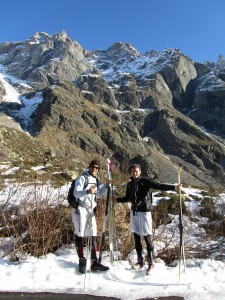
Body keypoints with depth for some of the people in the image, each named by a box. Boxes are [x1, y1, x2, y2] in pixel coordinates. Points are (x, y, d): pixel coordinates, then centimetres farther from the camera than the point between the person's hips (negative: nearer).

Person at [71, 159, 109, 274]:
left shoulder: (96, 180, 13)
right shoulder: (82, 178, -9)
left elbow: (98, 194, 20)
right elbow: (76, 193, -20)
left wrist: (106, 185, 10)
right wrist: (87, 191, -37)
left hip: (90, 209, 7)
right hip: (79, 209, -7)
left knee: (93, 235, 5)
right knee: (79, 234, 1)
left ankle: (95, 262, 11)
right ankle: (82, 261, 14)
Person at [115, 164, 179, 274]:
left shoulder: (145, 181, -9)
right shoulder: (130, 184, 9)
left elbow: (159, 186, -20)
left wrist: (174, 187, -32)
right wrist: (117, 199, 16)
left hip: (144, 212, -6)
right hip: (134, 212, 6)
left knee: (147, 237, -3)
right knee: (136, 237, 11)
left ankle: (151, 262, 9)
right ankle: (140, 260, 23)